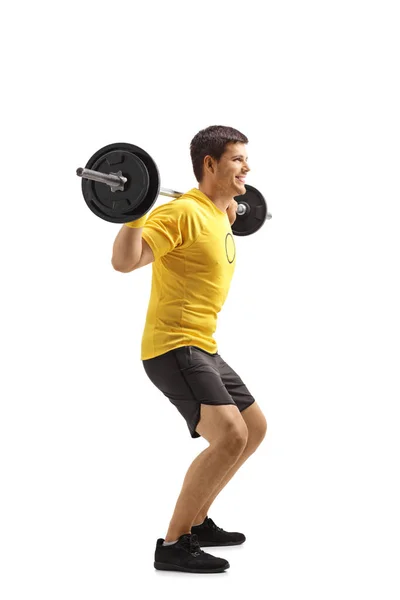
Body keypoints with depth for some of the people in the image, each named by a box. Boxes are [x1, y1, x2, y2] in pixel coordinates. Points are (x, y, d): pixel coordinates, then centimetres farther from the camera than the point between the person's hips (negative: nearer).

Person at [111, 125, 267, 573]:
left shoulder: (215, 215, 12)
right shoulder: (184, 211, -17)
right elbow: (124, 261, -27)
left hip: (202, 348, 11)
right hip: (173, 346, -11)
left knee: (254, 428, 19)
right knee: (230, 435, -24)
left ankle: (196, 522, 27)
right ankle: (173, 545, -14)